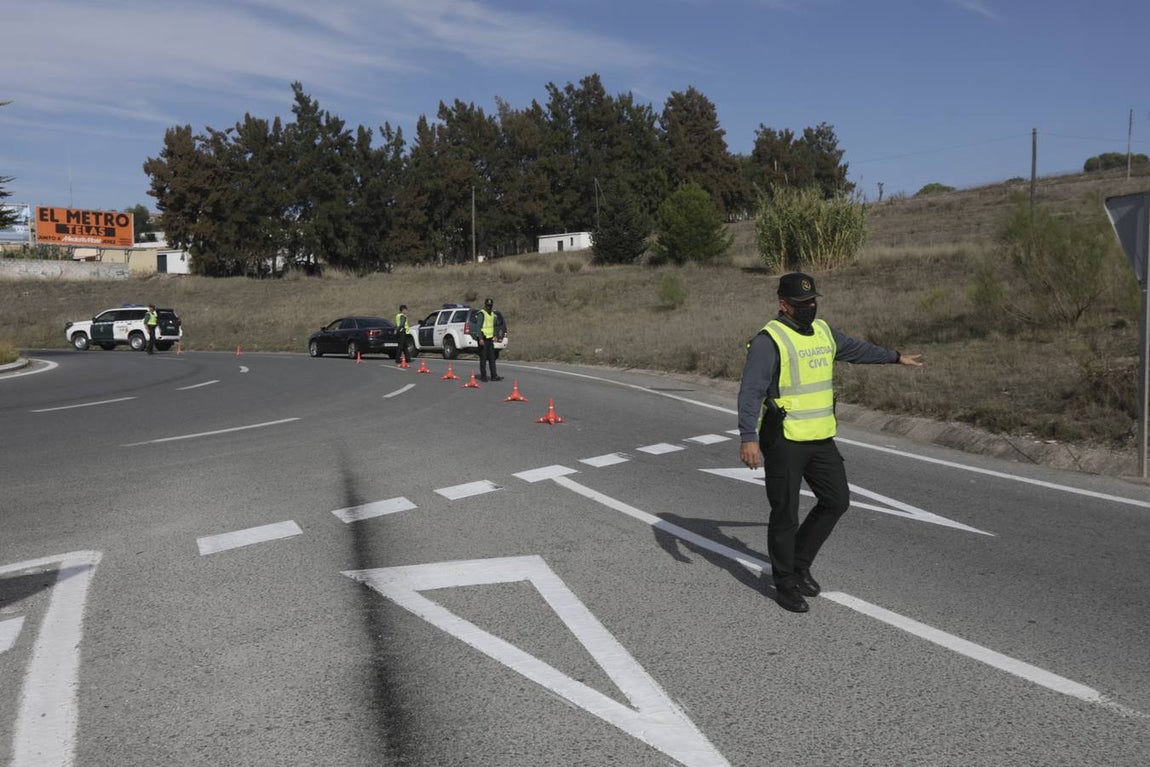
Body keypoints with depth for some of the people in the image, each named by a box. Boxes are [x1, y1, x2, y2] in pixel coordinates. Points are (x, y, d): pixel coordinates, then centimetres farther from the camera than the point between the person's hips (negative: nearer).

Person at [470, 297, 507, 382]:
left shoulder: (493, 314, 16)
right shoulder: (481, 314, -9)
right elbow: (478, 327, -15)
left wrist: (495, 336, 15)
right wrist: (480, 338, -22)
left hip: (490, 339, 8)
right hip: (483, 339, -8)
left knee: (492, 358, 6)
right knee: (483, 358, -3)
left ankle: (494, 376, 7)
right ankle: (483, 376, 3)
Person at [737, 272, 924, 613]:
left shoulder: (822, 331, 9)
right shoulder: (769, 340, -15)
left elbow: (855, 349, 27)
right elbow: (750, 391, -22)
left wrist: (896, 356, 37)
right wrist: (748, 438, -31)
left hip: (820, 438, 7)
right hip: (783, 441, -7)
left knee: (836, 501, 11)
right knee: (785, 514, 2)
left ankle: (799, 563, 27)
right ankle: (785, 583, 17)